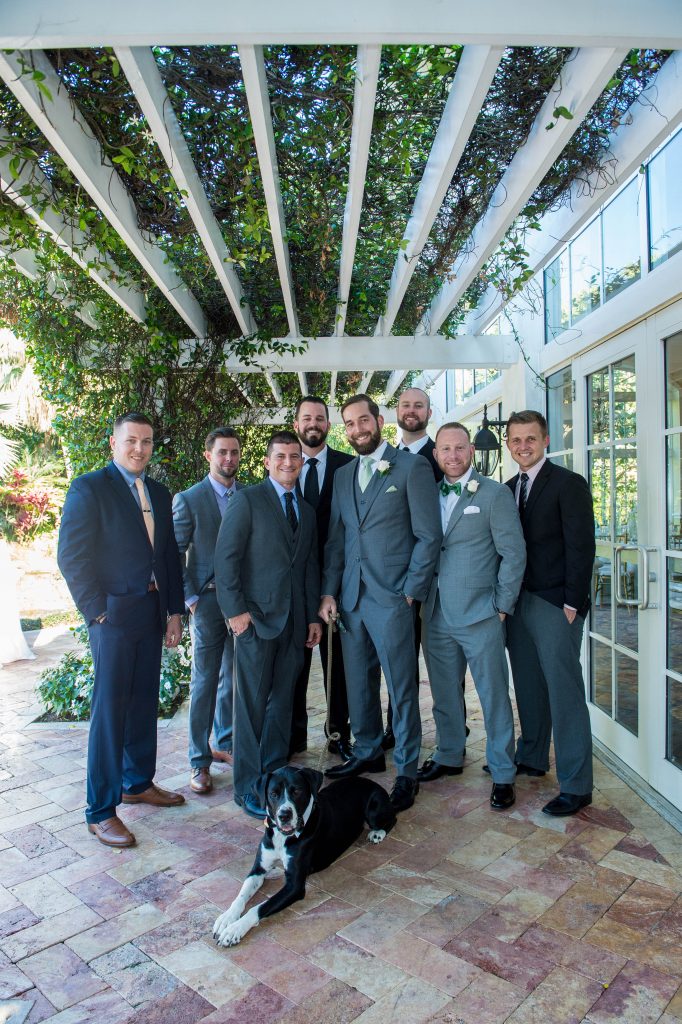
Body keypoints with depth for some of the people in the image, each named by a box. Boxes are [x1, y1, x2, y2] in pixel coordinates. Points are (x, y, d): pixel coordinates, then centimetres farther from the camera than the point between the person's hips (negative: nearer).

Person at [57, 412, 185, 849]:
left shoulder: (159, 494, 12)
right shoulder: (89, 488, -7)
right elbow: (71, 556, -11)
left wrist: (174, 611, 8)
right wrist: (98, 612, -13)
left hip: (152, 613, 6)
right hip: (113, 615, -6)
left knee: (144, 703, 15)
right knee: (110, 710, 0)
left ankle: (138, 782, 33)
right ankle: (101, 812, 13)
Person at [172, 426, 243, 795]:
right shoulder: (188, 499, -2)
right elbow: (174, 554, -3)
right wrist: (189, 598, -8)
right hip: (208, 599, -3)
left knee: (234, 677, 13)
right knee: (205, 682, 2)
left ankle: (224, 743, 31)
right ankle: (199, 761, 14)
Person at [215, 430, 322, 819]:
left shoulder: (307, 510, 16)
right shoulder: (249, 500, -3)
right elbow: (226, 557, -8)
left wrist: (314, 616, 13)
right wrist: (235, 609, -13)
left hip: (295, 621, 6)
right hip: (257, 616, -5)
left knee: (283, 702, 10)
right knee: (253, 703, 0)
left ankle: (275, 774, 24)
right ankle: (248, 787, 12)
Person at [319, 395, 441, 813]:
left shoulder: (412, 467, -4)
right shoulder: (343, 475, 14)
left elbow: (429, 535, -7)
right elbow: (336, 539, 14)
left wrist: (411, 591, -10)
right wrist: (329, 591, 6)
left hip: (391, 597, -6)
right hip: (350, 597, 6)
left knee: (401, 687, 3)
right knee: (358, 682, 16)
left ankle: (407, 770, 18)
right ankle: (367, 753, 34)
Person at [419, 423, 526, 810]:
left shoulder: (495, 494, -4)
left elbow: (514, 553, -5)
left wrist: (502, 607, -8)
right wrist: (421, 599, 4)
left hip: (480, 617, -4)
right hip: (436, 615, 5)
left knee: (494, 696, 4)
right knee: (445, 694, 17)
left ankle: (503, 774, 19)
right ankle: (449, 757, 35)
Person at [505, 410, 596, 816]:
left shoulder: (569, 483, -8)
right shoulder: (508, 489, 12)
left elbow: (582, 547, -12)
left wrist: (572, 604, -15)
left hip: (555, 604, -7)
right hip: (518, 601, 7)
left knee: (564, 692, -3)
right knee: (529, 687, 16)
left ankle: (576, 786, 7)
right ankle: (532, 758, 32)